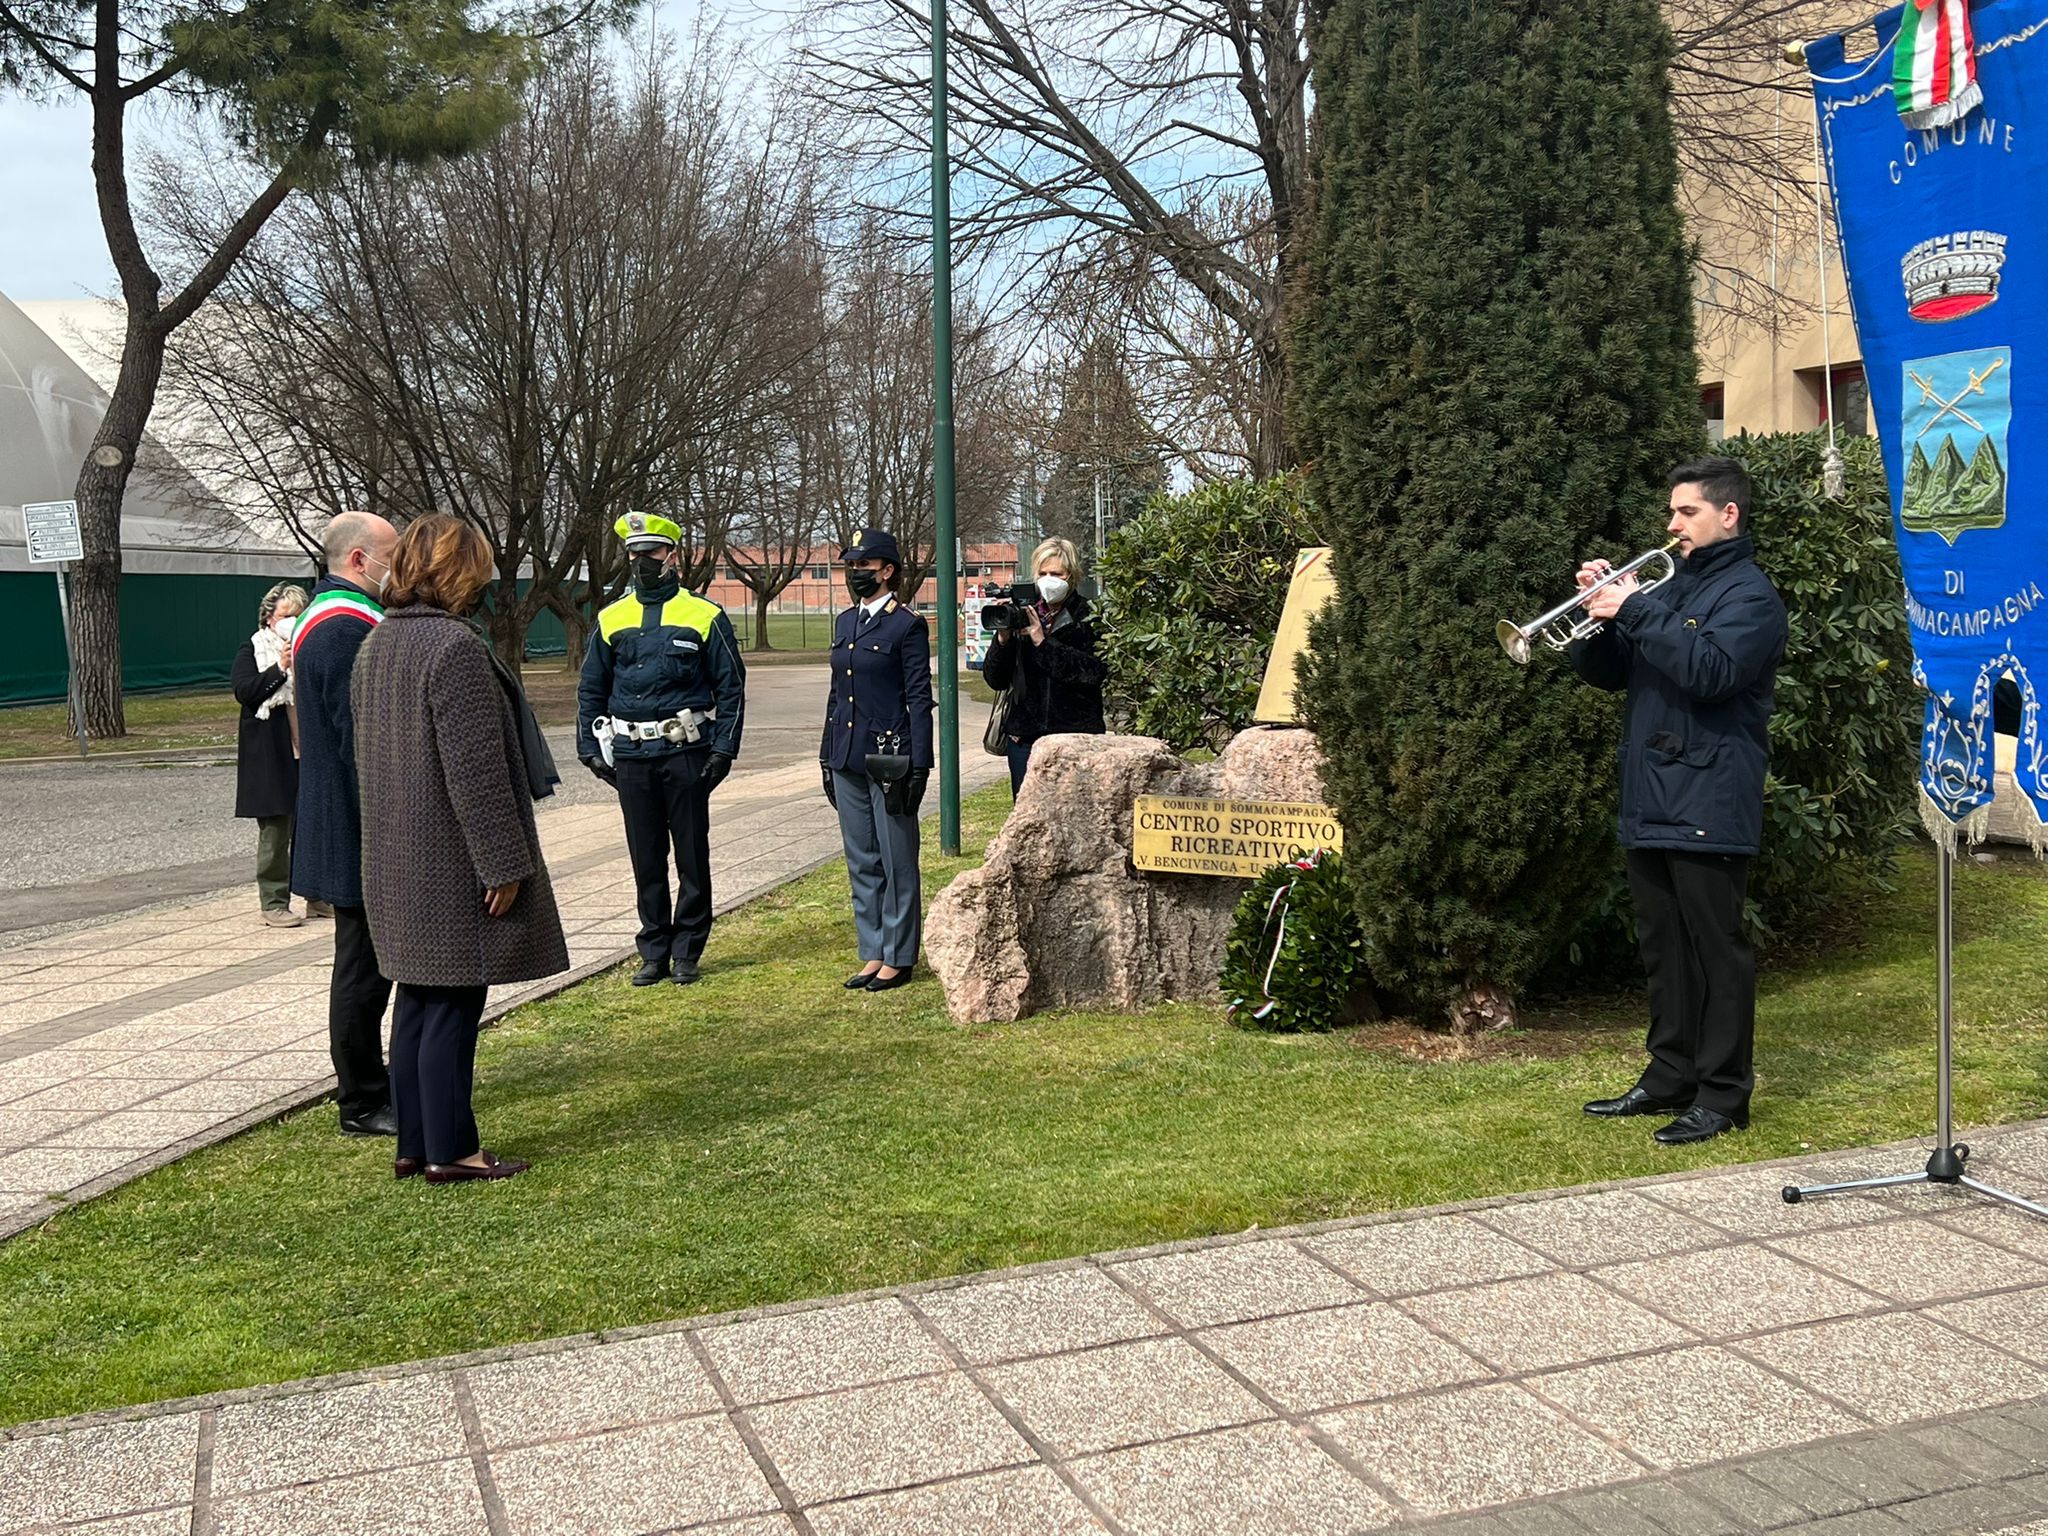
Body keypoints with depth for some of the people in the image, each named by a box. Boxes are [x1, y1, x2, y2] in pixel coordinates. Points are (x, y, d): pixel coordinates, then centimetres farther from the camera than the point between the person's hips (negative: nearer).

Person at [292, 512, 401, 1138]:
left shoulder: (331, 618, 16)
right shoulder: (346, 628, -20)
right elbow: (360, 739, -24)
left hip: (350, 828, 11)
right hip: (361, 833, -11)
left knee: (367, 962, 18)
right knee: (363, 966, -1)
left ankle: (370, 1081, 29)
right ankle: (362, 1104, 8)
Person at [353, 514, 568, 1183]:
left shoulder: (375, 645, 11)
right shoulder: (455, 647, -18)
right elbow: (475, 769, -21)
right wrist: (504, 863, -17)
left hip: (397, 864, 9)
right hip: (451, 865, -9)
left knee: (418, 998, 15)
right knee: (453, 1003, -1)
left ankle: (413, 1143, 22)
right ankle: (449, 1150, 6)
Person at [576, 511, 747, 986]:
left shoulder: (705, 617, 1)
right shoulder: (612, 619, 10)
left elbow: (731, 688, 1)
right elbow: (590, 689, 16)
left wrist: (724, 748, -7)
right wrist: (590, 747, 8)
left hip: (686, 752, -3)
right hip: (631, 756, 3)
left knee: (692, 856, 3)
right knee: (646, 859, 9)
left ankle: (686, 951, 13)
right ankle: (654, 952, 18)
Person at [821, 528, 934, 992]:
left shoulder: (907, 625, -7)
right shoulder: (845, 622, 14)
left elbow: (919, 698, -9)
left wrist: (918, 766, -14)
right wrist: (827, 756, 16)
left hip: (889, 757, -7)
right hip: (848, 761, 7)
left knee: (897, 862, 1)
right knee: (861, 862, 12)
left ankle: (898, 959, 9)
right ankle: (873, 954, 21)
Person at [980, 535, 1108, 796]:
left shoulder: (1089, 618, 1)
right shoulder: (1022, 615, 10)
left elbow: (1094, 672, -13)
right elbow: (994, 679, 9)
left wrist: (1043, 641, -13)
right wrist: (1003, 639, -9)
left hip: (1075, 735, -3)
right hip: (1025, 737, 4)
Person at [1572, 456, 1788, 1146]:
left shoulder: (1749, 593, -6)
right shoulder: (1670, 585, 19)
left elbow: (1710, 670, -24)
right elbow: (1606, 672, 17)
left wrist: (1635, 612, -22)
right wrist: (1599, 611, -1)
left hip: (1709, 804, -8)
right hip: (1650, 800, 8)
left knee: (1716, 951, -2)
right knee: (1663, 947, 13)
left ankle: (1723, 1094, 4)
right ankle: (1670, 1077, 22)